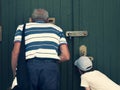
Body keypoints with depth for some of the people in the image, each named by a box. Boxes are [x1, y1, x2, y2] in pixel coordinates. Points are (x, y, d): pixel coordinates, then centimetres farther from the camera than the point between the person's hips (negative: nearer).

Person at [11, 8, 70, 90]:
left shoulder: (23, 27, 23)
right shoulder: (57, 28, 27)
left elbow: (16, 52, 9)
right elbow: (66, 56, 17)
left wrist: (15, 74, 18)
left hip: (31, 66, 0)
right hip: (51, 67, 1)